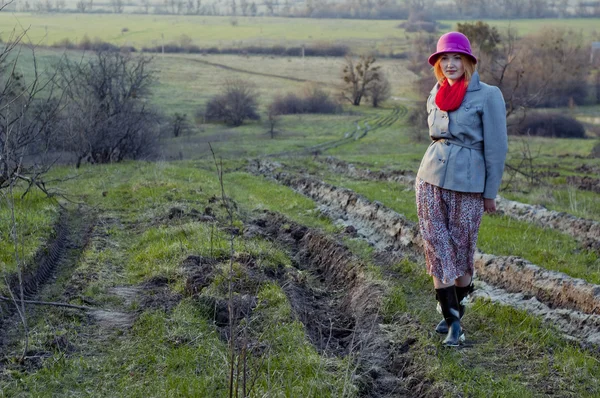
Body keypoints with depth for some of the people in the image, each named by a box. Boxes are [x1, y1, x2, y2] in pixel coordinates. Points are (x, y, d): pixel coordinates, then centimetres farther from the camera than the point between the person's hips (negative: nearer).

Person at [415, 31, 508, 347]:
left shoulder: (488, 95, -9)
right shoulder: (435, 96, 7)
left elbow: (496, 147, -7)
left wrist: (491, 193, -6)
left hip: (467, 184, -4)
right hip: (430, 179, 4)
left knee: (461, 251, 8)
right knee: (437, 250, 1)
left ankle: (457, 310, 28)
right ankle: (451, 320, 9)